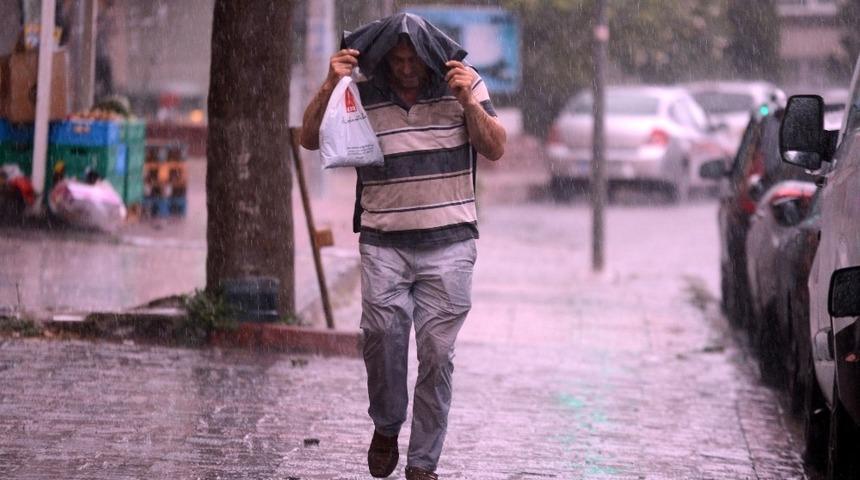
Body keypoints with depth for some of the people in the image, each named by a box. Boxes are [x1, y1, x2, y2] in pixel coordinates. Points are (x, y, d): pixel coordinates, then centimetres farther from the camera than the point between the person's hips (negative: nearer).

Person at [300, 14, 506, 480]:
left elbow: (495, 149, 1)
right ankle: (386, 426, 11)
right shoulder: (361, 92, 1)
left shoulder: (462, 83, 3)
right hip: (383, 243, 0)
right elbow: (310, 139, 0)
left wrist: (469, 102, -15)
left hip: (448, 244, 0)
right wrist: (329, 86, -14)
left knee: (437, 352, -2)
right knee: (381, 332, -17)